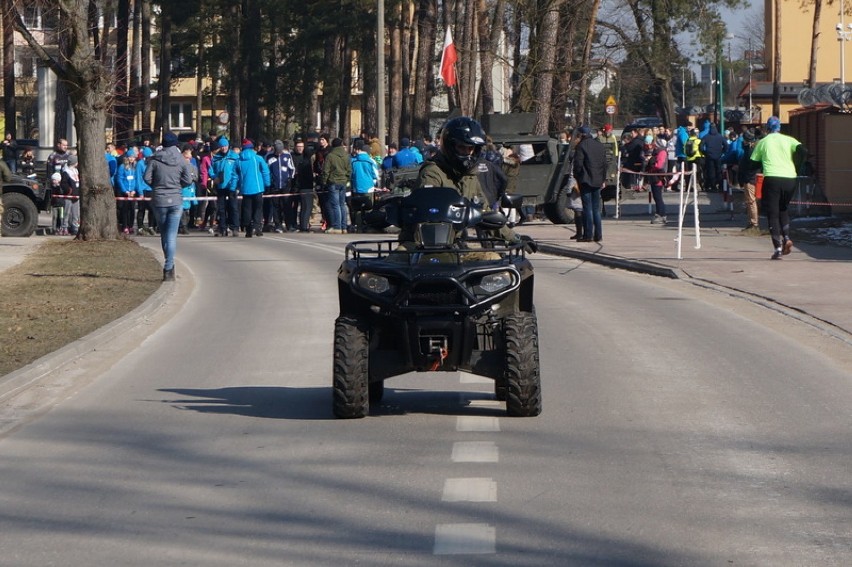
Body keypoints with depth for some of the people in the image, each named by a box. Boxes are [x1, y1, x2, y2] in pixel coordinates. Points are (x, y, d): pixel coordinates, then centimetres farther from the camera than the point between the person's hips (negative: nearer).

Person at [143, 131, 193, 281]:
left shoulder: (155, 159, -4)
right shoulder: (181, 160, -3)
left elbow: (147, 178, -7)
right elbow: (188, 180, -5)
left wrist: (157, 186, 11)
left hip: (159, 201, 1)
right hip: (176, 200, -1)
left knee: (164, 234, 15)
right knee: (172, 235, -3)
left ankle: (169, 267, 24)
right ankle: (168, 268, -13)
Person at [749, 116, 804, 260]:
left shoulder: (763, 142, 10)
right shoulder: (788, 140, 10)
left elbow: (753, 162, 10)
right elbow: (801, 151, -5)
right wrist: (794, 165, 8)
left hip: (772, 179, -2)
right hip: (789, 178, 2)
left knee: (772, 213, 2)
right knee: (783, 209, 22)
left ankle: (778, 247, -11)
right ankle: (787, 238, 2)